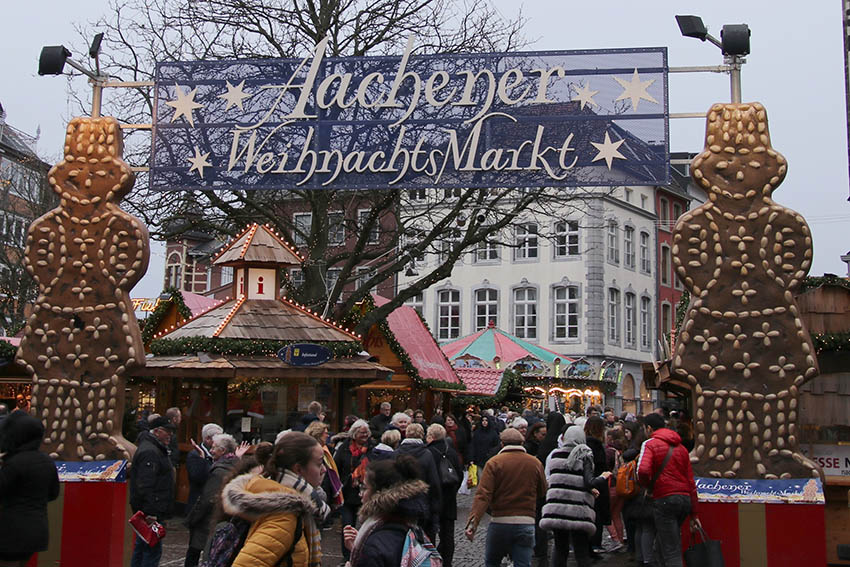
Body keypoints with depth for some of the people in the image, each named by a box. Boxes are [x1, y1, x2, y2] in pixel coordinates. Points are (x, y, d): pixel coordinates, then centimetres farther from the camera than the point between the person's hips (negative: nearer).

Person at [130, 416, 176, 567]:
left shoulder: (156, 450, 20)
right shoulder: (149, 452, -16)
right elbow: (145, 486, -23)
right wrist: (151, 513, -26)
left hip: (146, 511, 11)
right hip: (151, 511, -11)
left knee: (141, 547, 15)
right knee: (153, 550, -11)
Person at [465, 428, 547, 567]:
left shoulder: (494, 463, -4)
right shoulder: (535, 463, 3)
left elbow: (483, 495, -14)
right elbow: (543, 493, 13)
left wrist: (473, 521, -19)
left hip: (500, 522, -1)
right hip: (526, 522, 1)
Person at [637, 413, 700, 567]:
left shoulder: (650, 444, -1)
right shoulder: (681, 447, 19)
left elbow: (643, 470, -19)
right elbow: (691, 482, 18)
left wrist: (649, 486, 3)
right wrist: (694, 514, 20)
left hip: (664, 498, -7)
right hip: (685, 498, 7)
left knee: (670, 551, -6)